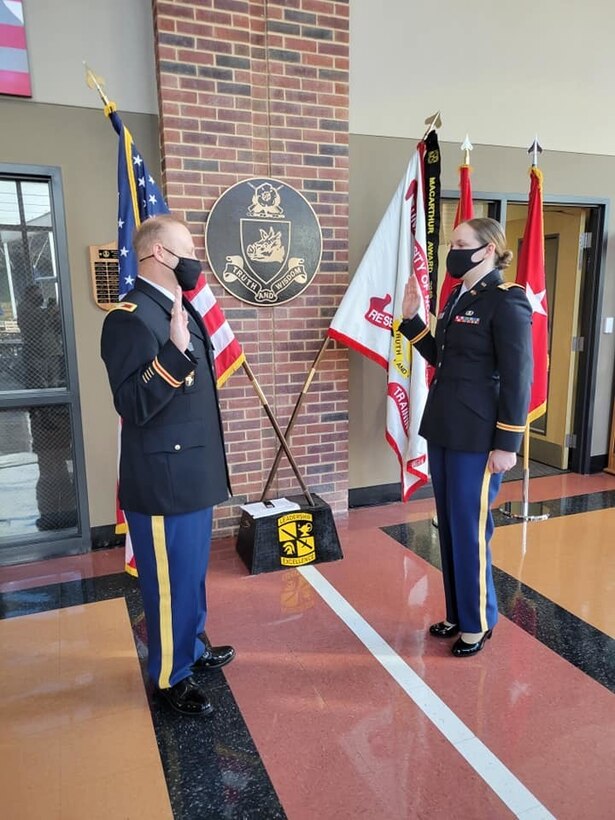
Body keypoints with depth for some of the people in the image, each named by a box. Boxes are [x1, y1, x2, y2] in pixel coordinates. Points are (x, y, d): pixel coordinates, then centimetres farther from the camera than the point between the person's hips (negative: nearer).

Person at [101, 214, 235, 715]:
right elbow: (134, 406, -26)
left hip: (193, 472, 10)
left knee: (193, 573, 23)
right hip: (164, 479, -9)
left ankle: (192, 647, 43)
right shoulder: (131, 318, -19)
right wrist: (175, 351, -35)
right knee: (171, 581, 7)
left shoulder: (179, 308, 11)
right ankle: (170, 676, 28)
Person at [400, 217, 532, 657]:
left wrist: (507, 444, -16)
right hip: (443, 431, 8)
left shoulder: (507, 301, -12)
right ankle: (457, 613, 32)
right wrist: (411, 319, 7)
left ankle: (477, 622, 23)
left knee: (471, 530, 3)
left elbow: (518, 379, -15)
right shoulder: (459, 296, 12)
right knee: (449, 528, 15)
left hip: (477, 438, -8)